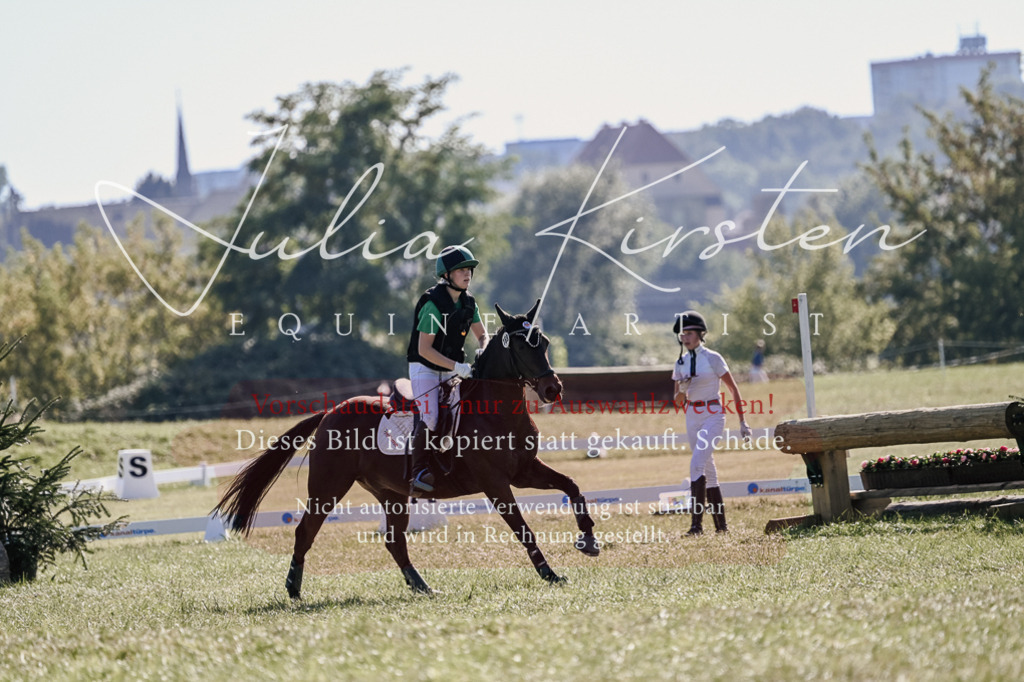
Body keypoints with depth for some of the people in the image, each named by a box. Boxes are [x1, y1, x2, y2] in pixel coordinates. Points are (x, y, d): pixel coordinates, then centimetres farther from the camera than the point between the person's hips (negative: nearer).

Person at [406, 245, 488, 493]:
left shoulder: (468, 303, 2)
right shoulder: (433, 305, -21)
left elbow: (482, 335, 14)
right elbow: (424, 349, -23)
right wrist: (457, 367, -27)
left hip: (450, 370, 8)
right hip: (425, 369, -8)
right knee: (429, 418, -26)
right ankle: (420, 472, -23)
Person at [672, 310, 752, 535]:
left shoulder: (712, 358, -7)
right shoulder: (681, 362, 9)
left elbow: (733, 389, -3)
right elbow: (678, 401, 13)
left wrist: (742, 421, -4)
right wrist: (682, 390, -11)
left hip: (713, 415, -6)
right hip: (692, 418, 6)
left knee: (697, 463, -21)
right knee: (708, 469, 9)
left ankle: (697, 522, -25)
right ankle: (720, 524, 16)